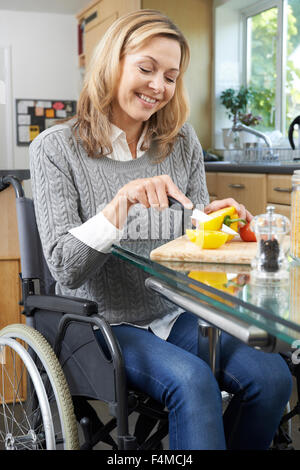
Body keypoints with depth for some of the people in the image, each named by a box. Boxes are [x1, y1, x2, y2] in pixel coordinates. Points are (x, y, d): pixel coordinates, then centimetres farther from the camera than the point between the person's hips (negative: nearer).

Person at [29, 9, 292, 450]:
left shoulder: (182, 141, 5)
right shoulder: (56, 148, -8)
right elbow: (65, 269, -14)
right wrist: (121, 203, -28)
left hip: (176, 315, 5)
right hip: (103, 323, -4)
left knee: (272, 376, -16)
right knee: (193, 381, -30)